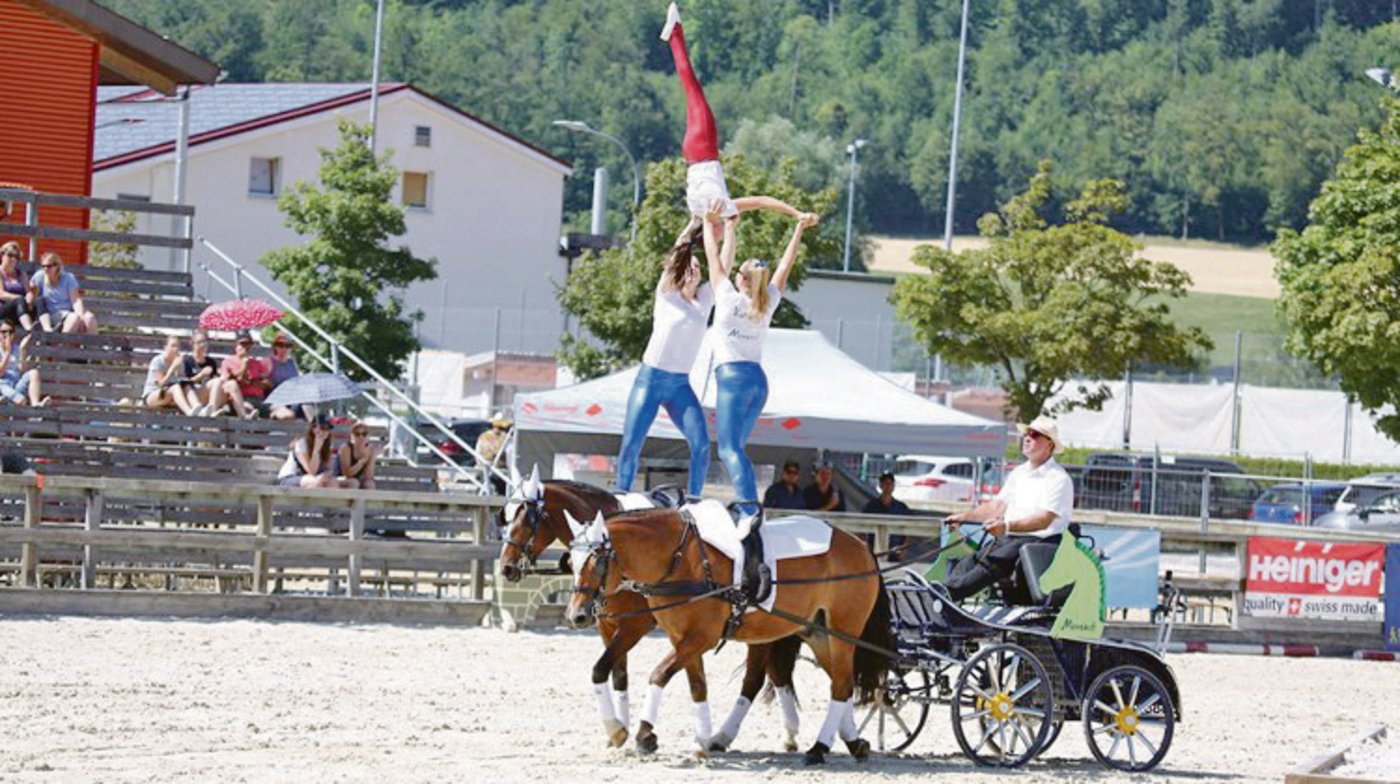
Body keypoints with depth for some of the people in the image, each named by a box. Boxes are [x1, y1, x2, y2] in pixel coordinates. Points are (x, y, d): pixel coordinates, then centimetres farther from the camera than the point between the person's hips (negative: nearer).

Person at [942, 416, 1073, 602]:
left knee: (992, 563, -33)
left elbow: (1044, 520, -17)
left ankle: (948, 592, -52)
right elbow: (997, 506, 27)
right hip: (1008, 538, 8)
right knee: (967, 563, -19)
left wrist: (1007, 527, -29)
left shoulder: (1058, 479, -5)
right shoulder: (1018, 473, 23)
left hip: (1039, 541, -8)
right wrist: (963, 517, 16)